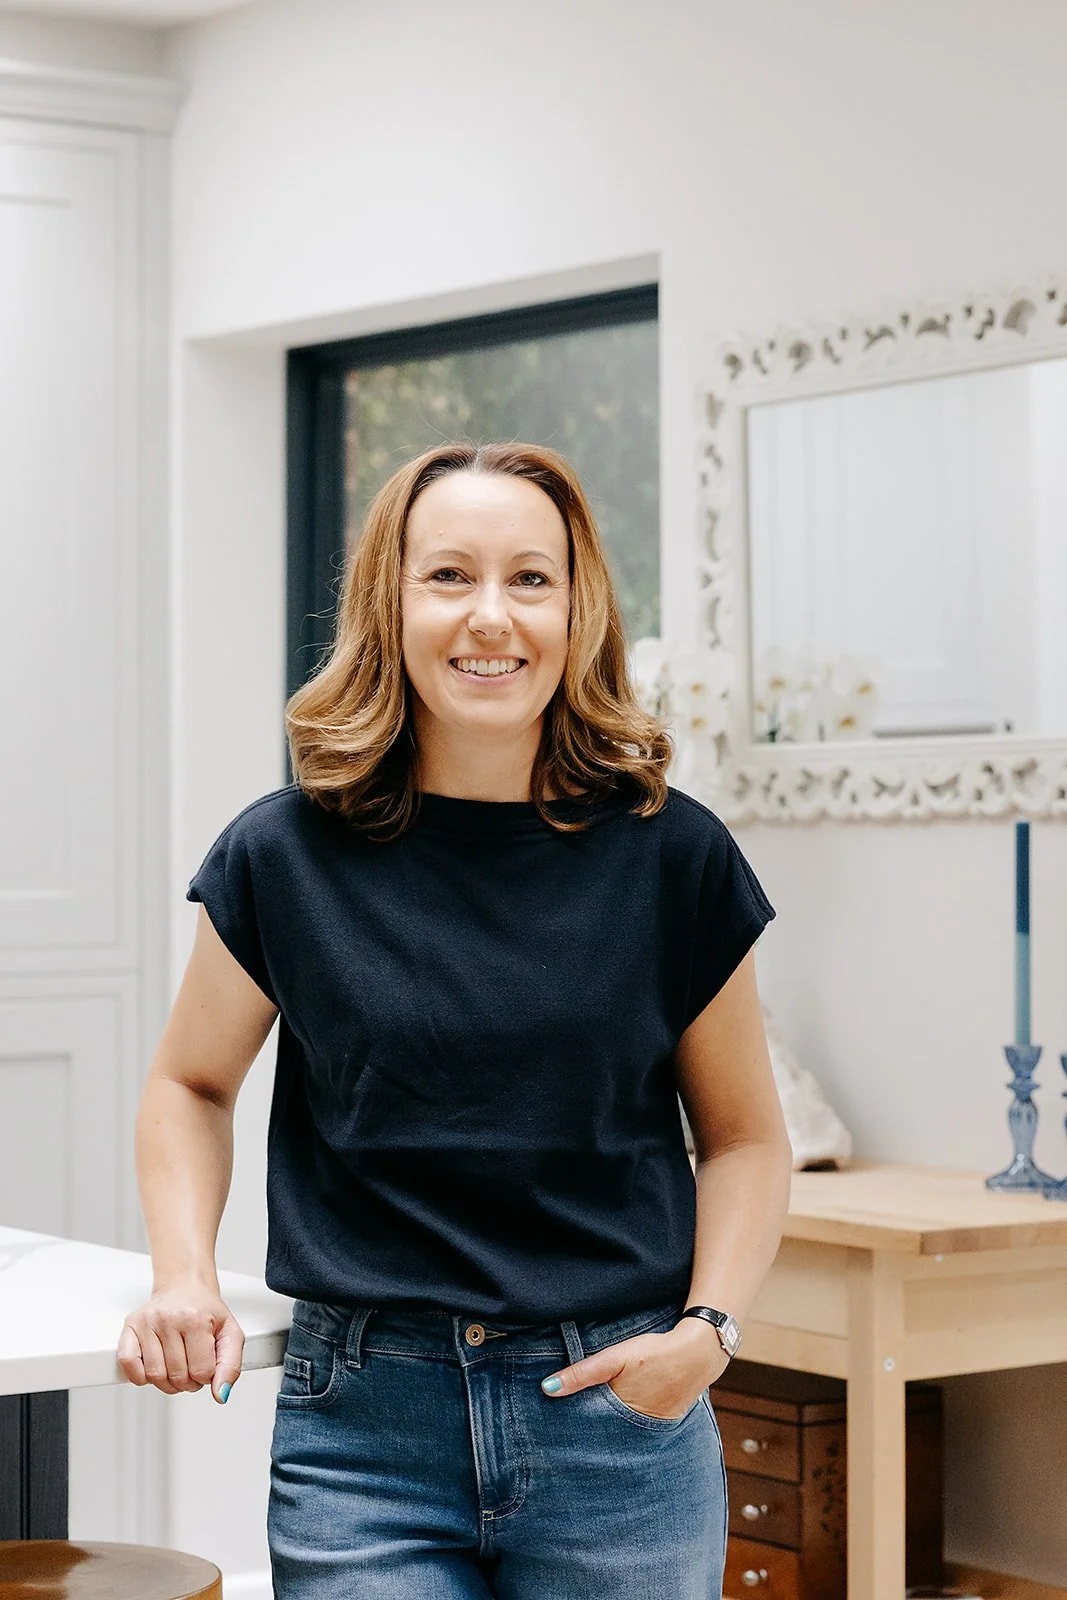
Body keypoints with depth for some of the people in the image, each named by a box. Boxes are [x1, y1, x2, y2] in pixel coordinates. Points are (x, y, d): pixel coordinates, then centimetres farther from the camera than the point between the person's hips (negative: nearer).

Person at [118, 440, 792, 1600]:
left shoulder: (670, 856, -1)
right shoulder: (286, 856, -2)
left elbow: (743, 1135, 9)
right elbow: (192, 1084, 14)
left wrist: (709, 1324, -7)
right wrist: (183, 1275, -3)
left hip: (620, 1422, 1)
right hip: (365, 1427, 0)